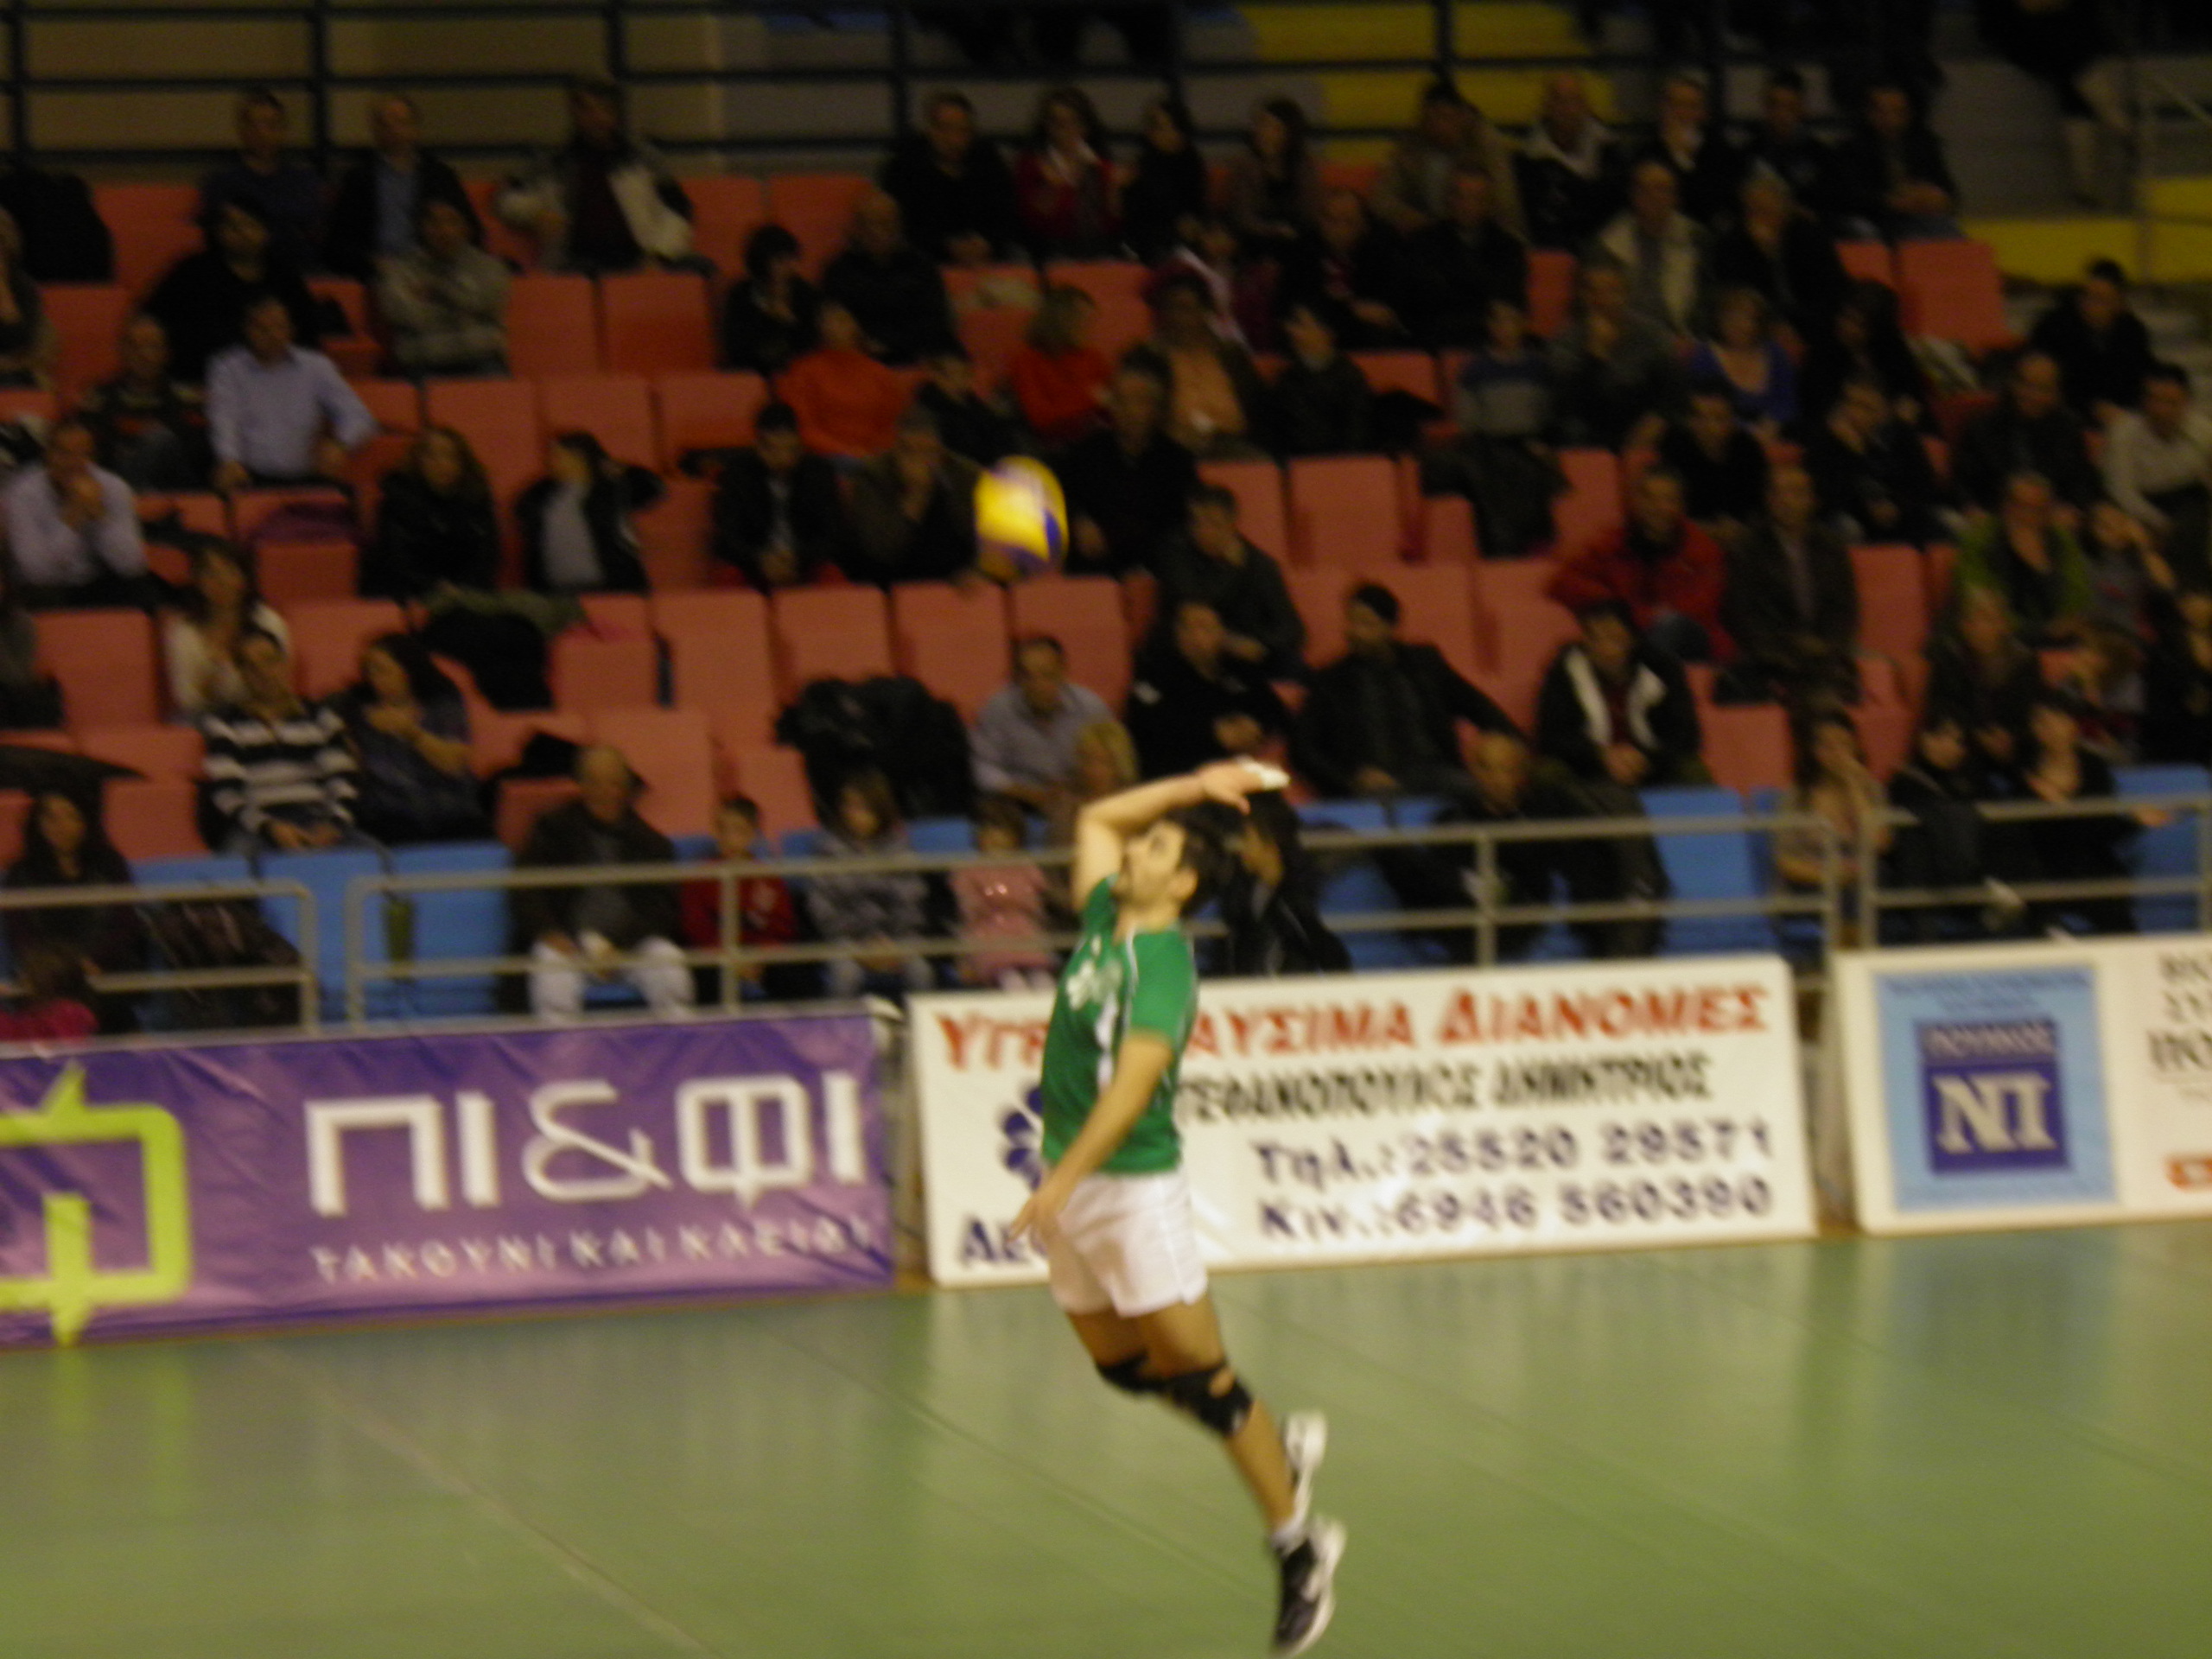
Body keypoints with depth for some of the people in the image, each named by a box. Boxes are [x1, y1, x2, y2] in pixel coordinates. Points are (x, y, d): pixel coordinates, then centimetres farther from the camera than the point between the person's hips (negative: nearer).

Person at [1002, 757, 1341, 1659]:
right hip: (1072, 1185, 8)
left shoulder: (1165, 967, -17)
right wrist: (1190, 788, 16)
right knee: (1120, 1365, 14)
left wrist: (1064, 1179, -35)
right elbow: (1094, 819, 25)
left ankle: (1300, 1548, 7)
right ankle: (1282, 1448, 33)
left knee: (1200, 1373, -3)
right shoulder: (1103, 919, 7)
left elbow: (1131, 1083, -28)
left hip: (1134, 1186, -8)